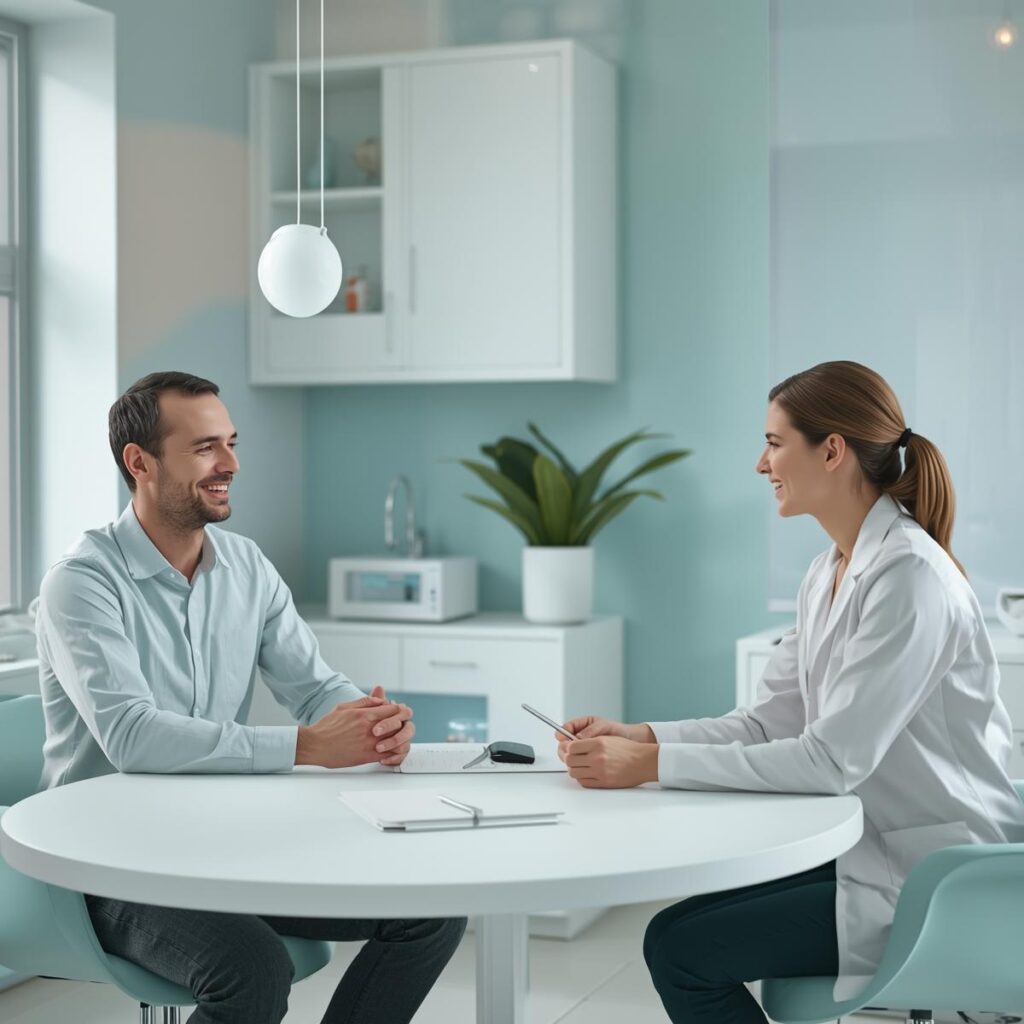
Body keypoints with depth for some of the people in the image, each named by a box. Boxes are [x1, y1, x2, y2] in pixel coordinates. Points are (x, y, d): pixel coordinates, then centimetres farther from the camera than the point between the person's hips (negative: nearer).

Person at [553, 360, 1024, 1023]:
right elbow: (769, 723, 7)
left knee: (681, 947, -11)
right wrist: (637, 737, -6)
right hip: (876, 846, 9)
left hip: (933, 877, -9)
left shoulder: (909, 577, -21)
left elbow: (831, 759, -26)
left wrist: (655, 766, -25)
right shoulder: (830, 573, 8)